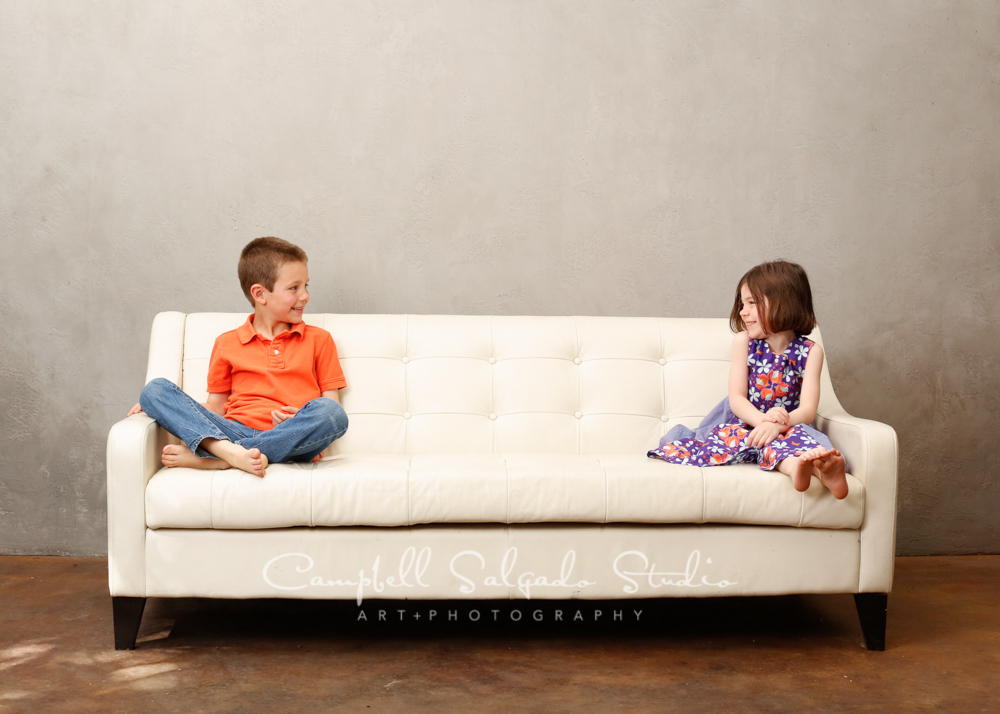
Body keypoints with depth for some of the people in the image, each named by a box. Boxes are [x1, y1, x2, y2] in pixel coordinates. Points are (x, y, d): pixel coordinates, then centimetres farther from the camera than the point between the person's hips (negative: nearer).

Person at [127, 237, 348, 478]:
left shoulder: (318, 340, 16)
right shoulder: (227, 343, 18)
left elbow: (331, 406, 10)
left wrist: (302, 418, -11)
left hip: (290, 440, -1)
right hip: (236, 430, 1)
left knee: (333, 413, -35)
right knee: (155, 389, -15)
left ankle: (208, 457, -33)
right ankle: (230, 452, -42)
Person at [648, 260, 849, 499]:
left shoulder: (810, 351, -2)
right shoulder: (744, 341, 2)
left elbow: (808, 410, -12)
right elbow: (736, 398, -6)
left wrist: (777, 424, -33)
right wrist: (763, 419, -28)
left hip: (786, 428, 0)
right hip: (744, 424, 0)